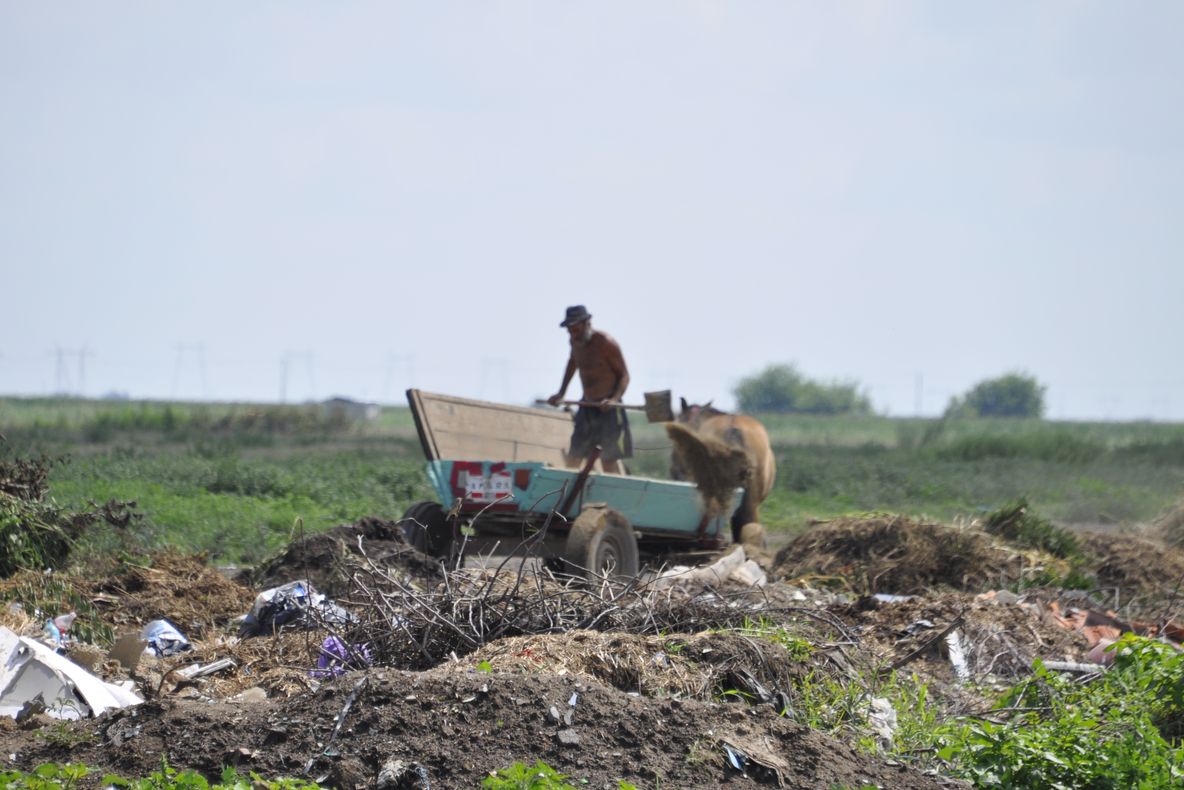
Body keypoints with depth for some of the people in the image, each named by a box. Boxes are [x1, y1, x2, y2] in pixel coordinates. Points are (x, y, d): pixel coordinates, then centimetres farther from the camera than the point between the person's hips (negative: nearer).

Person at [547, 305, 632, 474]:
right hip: (586, 406, 7)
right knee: (573, 459, 3)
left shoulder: (606, 343, -16)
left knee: (610, 459, -12)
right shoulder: (575, 342, 4)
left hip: (608, 408, -7)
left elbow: (624, 375, -13)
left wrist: (615, 399, -30)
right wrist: (561, 393, 20)